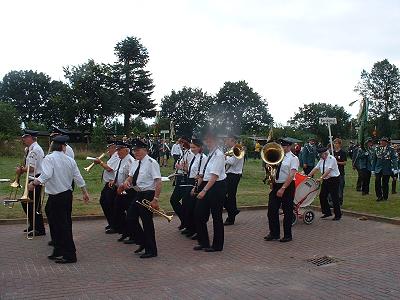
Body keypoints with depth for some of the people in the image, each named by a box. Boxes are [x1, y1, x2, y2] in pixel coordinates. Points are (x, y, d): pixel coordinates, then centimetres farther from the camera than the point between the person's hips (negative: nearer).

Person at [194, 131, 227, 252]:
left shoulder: (218, 155, -15)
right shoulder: (210, 154, 12)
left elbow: (214, 176, -23)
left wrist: (204, 190, -28)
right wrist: (198, 187, 15)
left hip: (217, 187, -9)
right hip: (207, 186, 9)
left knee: (216, 217, 4)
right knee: (199, 214, 10)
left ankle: (217, 245, 19)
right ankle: (203, 242, 24)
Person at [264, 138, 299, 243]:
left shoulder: (293, 158, -9)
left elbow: (291, 175, -18)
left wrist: (283, 188, -24)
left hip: (288, 186, -6)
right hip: (275, 185, 6)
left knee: (287, 211, 4)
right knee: (272, 210, 5)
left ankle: (287, 235, 17)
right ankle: (274, 233, 19)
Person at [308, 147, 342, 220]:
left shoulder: (331, 159, -17)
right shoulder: (322, 160, 7)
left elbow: (328, 170, -27)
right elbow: (316, 168, 7)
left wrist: (321, 178, -34)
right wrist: (308, 176, 0)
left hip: (333, 180, -8)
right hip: (325, 180, 8)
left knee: (334, 198, -2)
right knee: (322, 196, 8)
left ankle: (338, 215, 11)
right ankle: (327, 212, 21)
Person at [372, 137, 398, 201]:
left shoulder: (391, 149, -3)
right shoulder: (377, 149, 6)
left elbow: (394, 159, -7)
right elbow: (374, 159, 12)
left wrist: (395, 168, -17)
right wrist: (373, 169, 12)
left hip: (387, 169, -2)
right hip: (378, 169, 2)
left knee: (385, 183, 5)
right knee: (377, 182, -11)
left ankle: (385, 197, 20)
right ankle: (379, 196, 1)